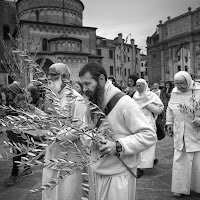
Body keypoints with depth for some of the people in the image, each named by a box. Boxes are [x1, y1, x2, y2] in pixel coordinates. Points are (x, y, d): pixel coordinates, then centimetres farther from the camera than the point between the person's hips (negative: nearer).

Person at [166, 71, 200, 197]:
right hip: (180, 134, 3)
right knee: (180, 160, 7)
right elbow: (170, 109, 17)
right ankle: (180, 188, 20)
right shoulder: (175, 93, 3)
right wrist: (170, 122, 18)